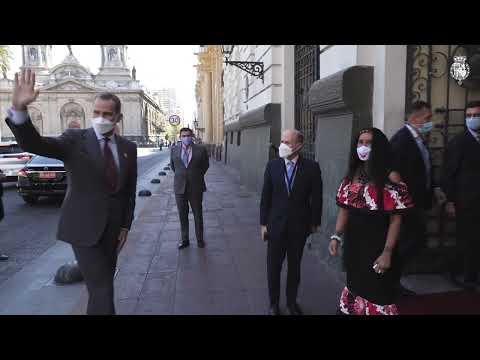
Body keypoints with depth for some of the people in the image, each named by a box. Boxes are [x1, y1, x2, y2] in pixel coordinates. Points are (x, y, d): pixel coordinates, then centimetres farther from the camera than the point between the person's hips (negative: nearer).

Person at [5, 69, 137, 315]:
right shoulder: (74, 140, -6)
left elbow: (130, 190, 9)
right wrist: (19, 109, -37)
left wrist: (125, 225, 7)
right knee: (101, 288, -5)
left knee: (104, 283, 15)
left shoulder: (128, 148, 4)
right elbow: (33, 144, -21)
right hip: (83, 228, -4)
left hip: (112, 228, 4)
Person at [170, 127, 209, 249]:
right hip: (180, 187, 2)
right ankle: (185, 240, 21)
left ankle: (200, 239, 23)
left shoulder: (201, 150, -4)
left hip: (196, 187, -1)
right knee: (182, 215, 9)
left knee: (198, 214, 9)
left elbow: (205, 165, 11)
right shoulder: (174, 150, 1)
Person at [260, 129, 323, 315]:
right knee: (273, 266, 11)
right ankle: (274, 303, 32)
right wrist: (263, 223, -1)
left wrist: (314, 222, 1)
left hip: (299, 226, 0)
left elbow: (316, 197, -2)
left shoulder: (312, 167, -9)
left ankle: (292, 301, 37)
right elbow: (265, 196, -2)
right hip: (276, 224, 1)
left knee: (295, 266, 17)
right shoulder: (272, 165, -6)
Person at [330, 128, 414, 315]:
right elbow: (344, 209, 7)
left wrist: (387, 252, -16)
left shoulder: (390, 177, -13)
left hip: (377, 246, -5)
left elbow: (396, 219, -13)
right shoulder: (351, 176, 4)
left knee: (377, 295, 9)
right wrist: (337, 236, -4)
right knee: (355, 288, 21)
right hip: (353, 244, 5)